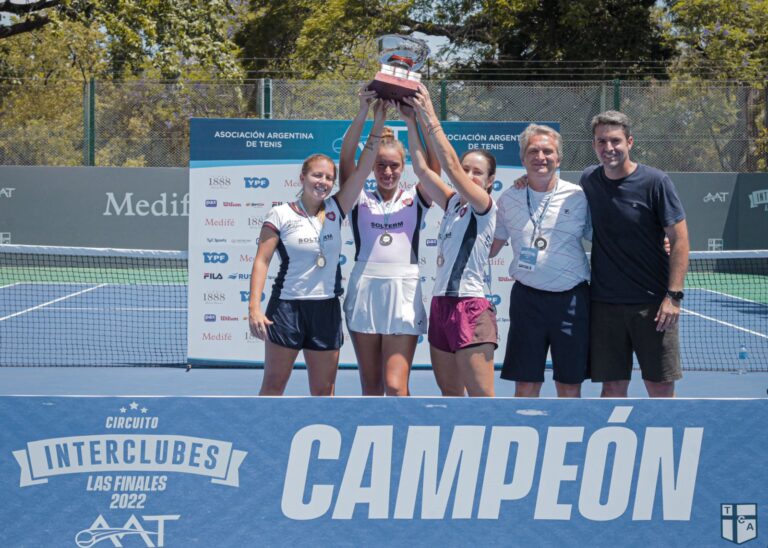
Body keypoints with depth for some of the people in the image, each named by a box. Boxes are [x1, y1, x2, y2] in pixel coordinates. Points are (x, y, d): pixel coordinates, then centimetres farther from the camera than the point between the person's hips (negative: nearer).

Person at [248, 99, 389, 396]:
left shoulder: (335, 210, 6)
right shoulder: (280, 215, -4)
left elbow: (361, 170, -1)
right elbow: (261, 261, -6)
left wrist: (377, 126, -9)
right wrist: (254, 307, -15)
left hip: (327, 309, 4)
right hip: (287, 307, -4)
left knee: (323, 391, 7)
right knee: (273, 385, 2)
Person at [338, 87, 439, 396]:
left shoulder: (415, 200, 10)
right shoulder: (360, 202, 10)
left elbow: (434, 164, -5)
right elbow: (346, 161, -4)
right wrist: (363, 113, -15)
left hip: (403, 293, -2)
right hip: (364, 290, 2)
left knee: (395, 386, -8)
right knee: (370, 387, 8)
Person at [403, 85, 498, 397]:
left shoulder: (485, 205, -6)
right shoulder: (453, 203, 14)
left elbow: (450, 166, -14)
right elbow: (422, 169, 10)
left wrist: (430, 119, -13)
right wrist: (411, 124, 2)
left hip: (470, 307, -8)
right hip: (440, 304, 8)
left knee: (482, 399, -9)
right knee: (450, 395, 13)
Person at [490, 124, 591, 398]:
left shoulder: (578, 196, 1)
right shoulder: (509, 198, 7)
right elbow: (490, 247, 17)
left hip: (571, 300, -1)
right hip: (527, 298, 1)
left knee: (570, 387, 6)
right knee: (525, 386, 3)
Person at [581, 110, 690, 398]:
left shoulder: (655, 182, -8)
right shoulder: (589, 180, 5)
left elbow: (679, 239, -8)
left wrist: (674, 295, -13)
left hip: (653, 303, -3)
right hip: (604, 303, 3)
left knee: (661, 387, 2)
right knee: (613, 387, 6)